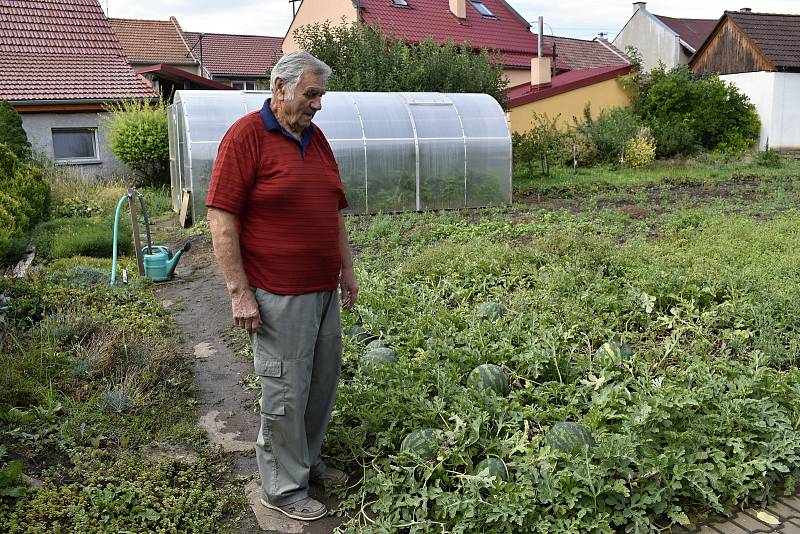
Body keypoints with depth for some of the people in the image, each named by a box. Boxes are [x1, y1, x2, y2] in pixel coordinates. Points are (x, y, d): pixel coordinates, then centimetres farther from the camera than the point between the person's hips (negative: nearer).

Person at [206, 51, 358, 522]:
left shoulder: (316, 138, 13)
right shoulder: (245, 136, -10)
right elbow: (221, 218, -14)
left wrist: (347, 270, 18)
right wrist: (240, 292, -16)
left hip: (324, 289, 8)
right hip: (279, 296, -7)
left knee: (324, 381, 15)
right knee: (286, 392, 2)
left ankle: (308, 460, 35)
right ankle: (284, 487, 20)